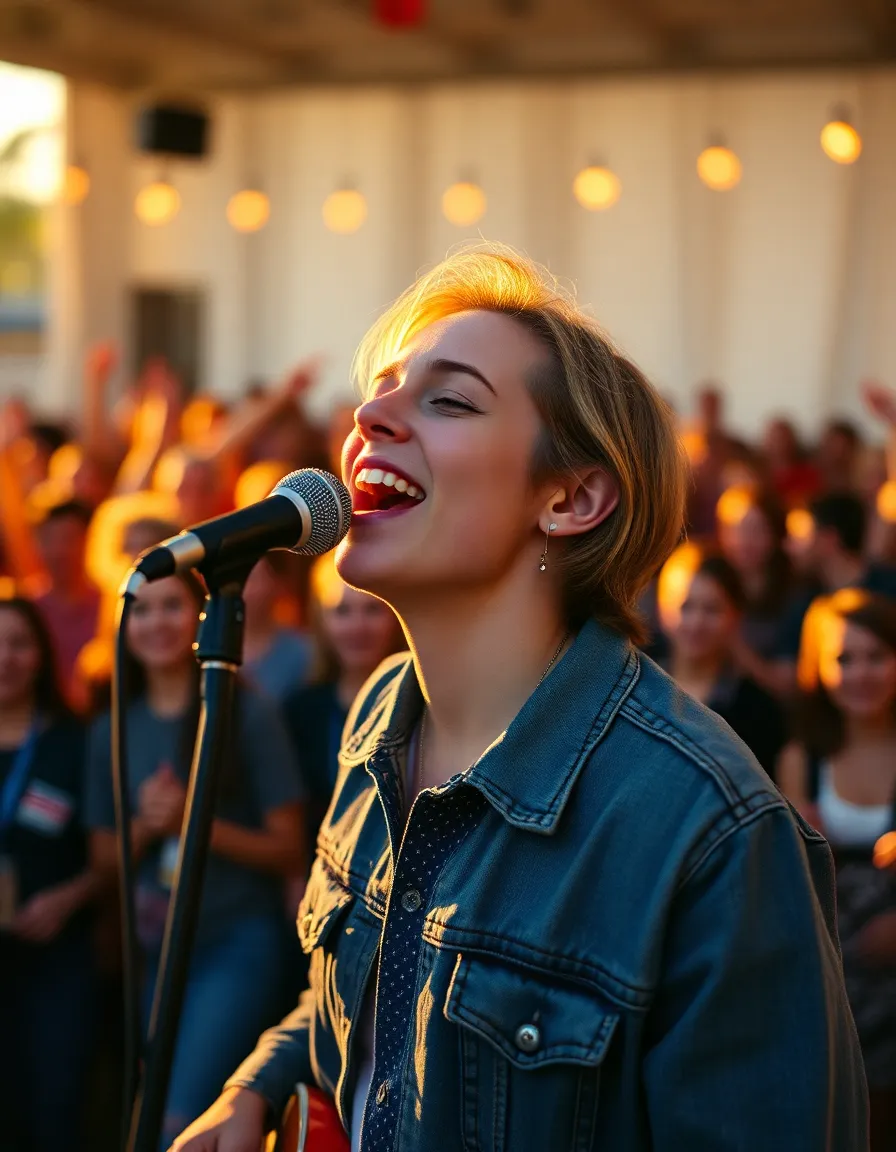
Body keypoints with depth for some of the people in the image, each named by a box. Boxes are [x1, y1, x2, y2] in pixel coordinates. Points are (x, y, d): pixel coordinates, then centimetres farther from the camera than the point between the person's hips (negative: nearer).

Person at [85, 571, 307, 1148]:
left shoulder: (247, 713, -5)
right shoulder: (112, 730, 8)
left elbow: (289, 851, -5)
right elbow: (105, 857, 13)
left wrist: (194, 822, -17)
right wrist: (145, 827, -7)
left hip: (239, 943, -5)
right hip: (159, 949, 5)